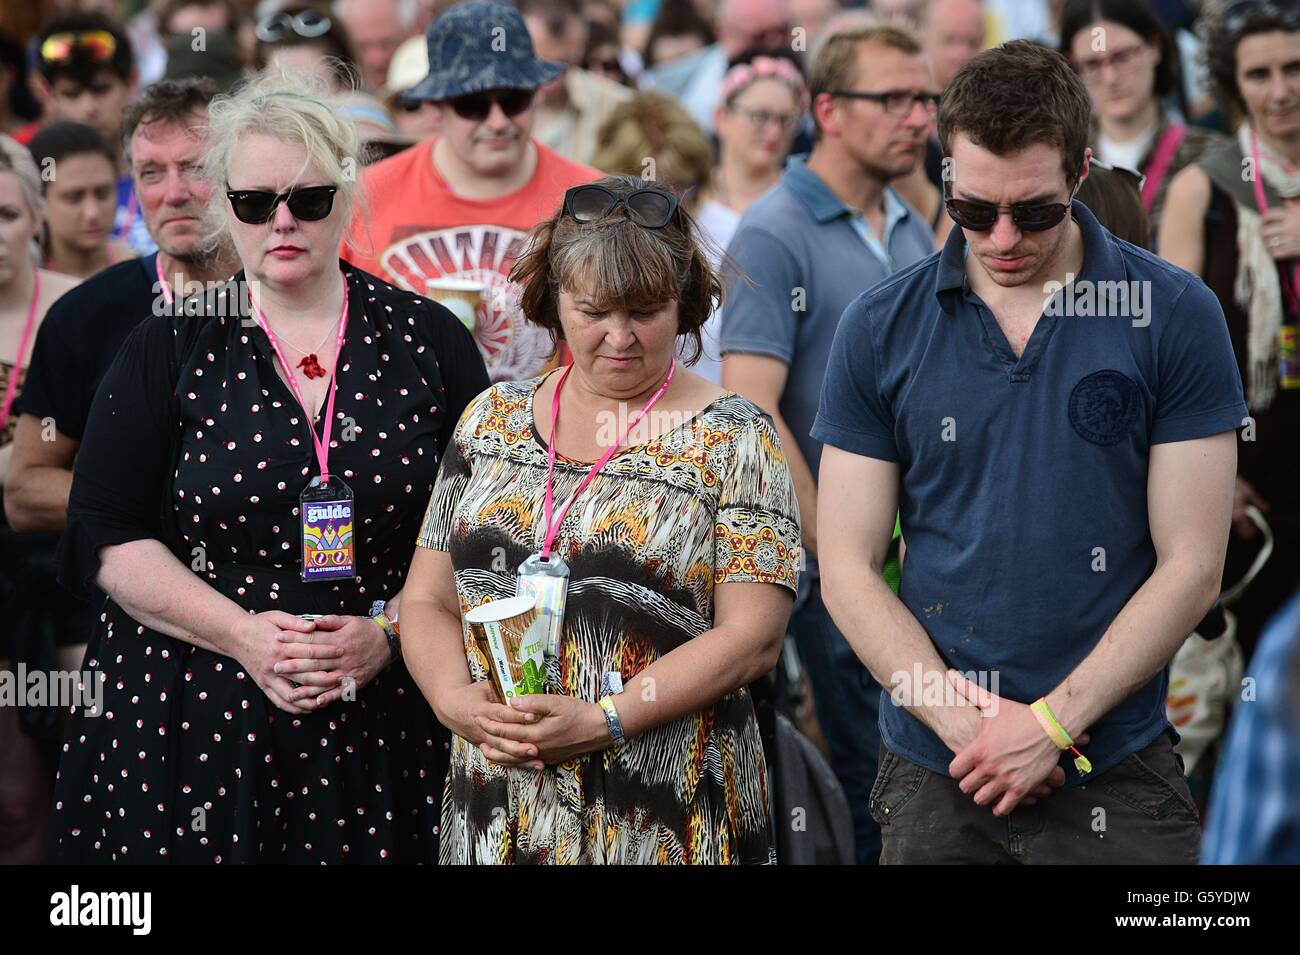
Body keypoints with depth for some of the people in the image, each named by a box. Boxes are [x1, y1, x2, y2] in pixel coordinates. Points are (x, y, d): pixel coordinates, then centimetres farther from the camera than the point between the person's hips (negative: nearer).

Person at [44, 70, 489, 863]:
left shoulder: (430, 342, 4)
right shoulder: (170, 350, 3)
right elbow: (110, 542, -2)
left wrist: (388, 631, -13)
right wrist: (242, 633, -14)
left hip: (382, 728, 0)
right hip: (189, 720, 0)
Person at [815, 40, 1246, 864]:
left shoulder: (1177, 317, -4)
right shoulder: (880, 330, 1)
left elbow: (1190, 568, -5)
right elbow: (848, 569, 0)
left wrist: (1052, 722, -12)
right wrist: (960, 721, -12)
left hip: (1117, 779, -1)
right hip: (934, 773, 1)